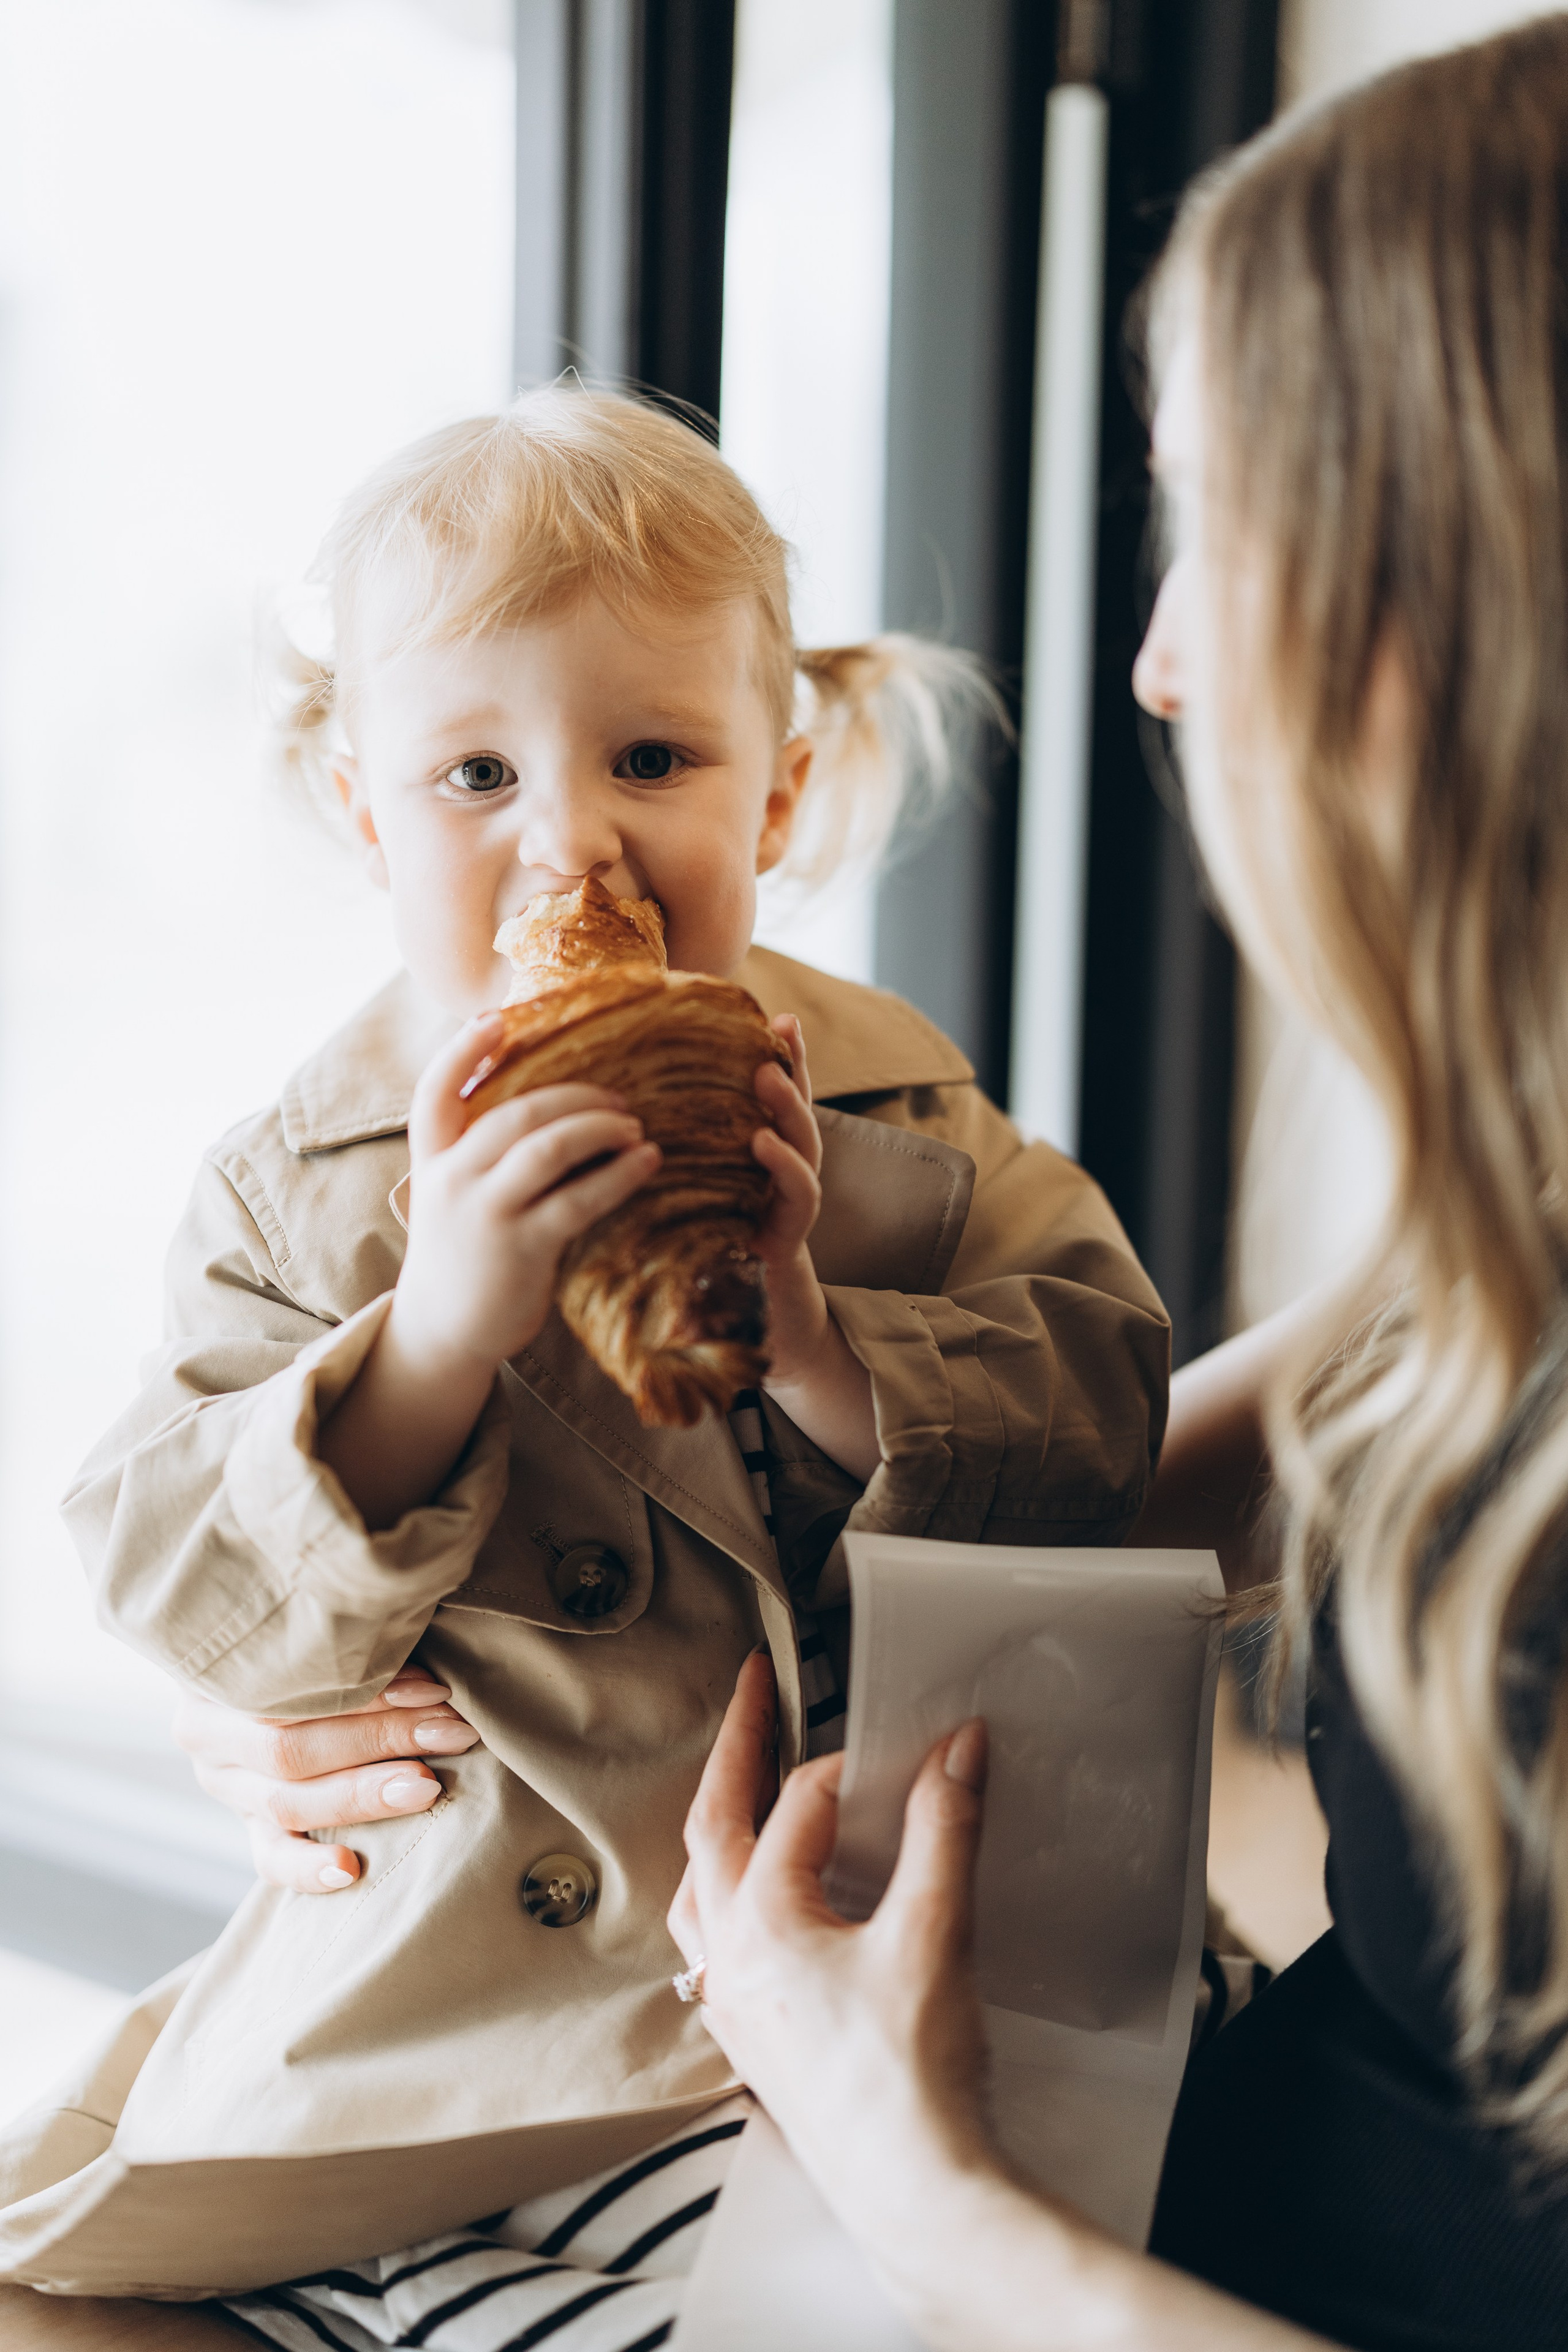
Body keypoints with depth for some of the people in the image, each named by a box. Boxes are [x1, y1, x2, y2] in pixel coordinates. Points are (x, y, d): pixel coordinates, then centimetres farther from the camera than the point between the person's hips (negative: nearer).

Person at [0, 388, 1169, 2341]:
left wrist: (811, 1336, -24)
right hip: (430, 1997, 0)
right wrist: (437, 1332, -26)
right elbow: (187, 1597, -11)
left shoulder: (901, 1122, -2)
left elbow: (1098, 1448, -9)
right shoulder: (293, 1189, -3)